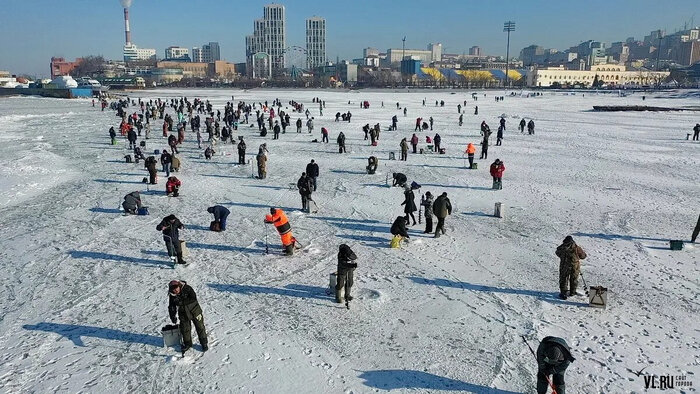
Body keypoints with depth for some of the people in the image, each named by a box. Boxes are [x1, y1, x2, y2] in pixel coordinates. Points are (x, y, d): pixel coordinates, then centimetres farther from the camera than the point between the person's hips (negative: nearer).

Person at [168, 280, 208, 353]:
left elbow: (193, 298, -29)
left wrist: (182, 302, -33)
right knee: (185, 328, 8)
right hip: (183, 313, 3)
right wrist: (173, 316, -11)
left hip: (194, 309, -3)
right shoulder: (172, 295, -11)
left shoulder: (187, 288, -23)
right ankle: (187, 343, 29)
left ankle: (204, 342, 19)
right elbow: (171, 307, -1)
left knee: (200, 326, 4)